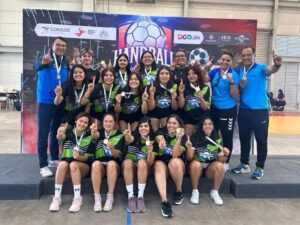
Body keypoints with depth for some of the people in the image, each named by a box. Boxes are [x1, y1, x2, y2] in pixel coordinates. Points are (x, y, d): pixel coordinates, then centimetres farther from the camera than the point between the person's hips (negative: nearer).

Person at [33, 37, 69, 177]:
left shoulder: (67, 62, 5)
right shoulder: (45, 59, -10)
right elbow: (36, 67, -33)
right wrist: (43, 62, -52)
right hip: (45, 101, -5)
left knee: (56, 132, 16)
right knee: (43, 134, -2)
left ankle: (54, 159, 30)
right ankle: (43, 166, 4)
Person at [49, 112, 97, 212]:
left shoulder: (90, 136, -2)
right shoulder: (68, 132, 0)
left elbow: (89, 157, -5)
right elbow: (60, 138, -24)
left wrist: (79, 157, -27)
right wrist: (60, 135, -48)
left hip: (84, 165, -1)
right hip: (67, 161, 1)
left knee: (73, 164, -32)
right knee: (62, 164, -31)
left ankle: (77, 198, -26)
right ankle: (57, 198, -21)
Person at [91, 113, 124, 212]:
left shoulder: (119, 135, 2)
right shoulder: (100, 132, 9)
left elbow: (116, 155, -8)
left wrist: (111, 148, -30)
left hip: (114, 165, -1)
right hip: (100, 164, 1)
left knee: (111, 163, -35)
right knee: (95, 164, -32)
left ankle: (110, 197, -27)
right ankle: (97, 198, -27)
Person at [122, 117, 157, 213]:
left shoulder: (153, 142, -7)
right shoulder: (134, 135, -9)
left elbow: (150, 163, -13)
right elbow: (129, 140, -35)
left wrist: (150, 151, -33)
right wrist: (127, 136, -59)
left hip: (143, 168, 0)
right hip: (128, 166, 0)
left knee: (142, 162, -33)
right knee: (128, 162, -33)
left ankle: (141, 196, -29)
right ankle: (131, 196, -29)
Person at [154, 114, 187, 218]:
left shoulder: (183, 137, -7)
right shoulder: (161, 131, -2)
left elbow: (175, 155, -21)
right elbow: (159, 138, -28)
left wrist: (179, 138, -33)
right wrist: (161, 141, -53)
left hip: (177, 165, -1)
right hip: (161, 161, 1)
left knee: (175, 162, -34)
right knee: (159, 165, -33)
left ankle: (179, 191, -11)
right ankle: (164, 201, -41)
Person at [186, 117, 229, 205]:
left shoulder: (218, 140, -2)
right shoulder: (195, 138, -9)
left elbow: (221, 160, 2)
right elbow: (189, 158, -10)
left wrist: (225, 155, -20)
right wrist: (189, 148, -29)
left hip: (211, 169, 2)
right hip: (196, 168, -2)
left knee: (220, 165, -27)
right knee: (196, 164, -33)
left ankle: (215, 192, -5)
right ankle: (195, 192, -11)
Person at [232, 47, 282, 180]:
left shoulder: (261, 69, -5)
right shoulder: (238, 71, 9)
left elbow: (271, 70, -27)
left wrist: (277, 65, -50)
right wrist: (241, 86, -10)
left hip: (260, 111, -5)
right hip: (244, 111, 5)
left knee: (261, 140, 3)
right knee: (244, 139, 14)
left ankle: (260, 168, 16)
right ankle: (244, 165, 29)